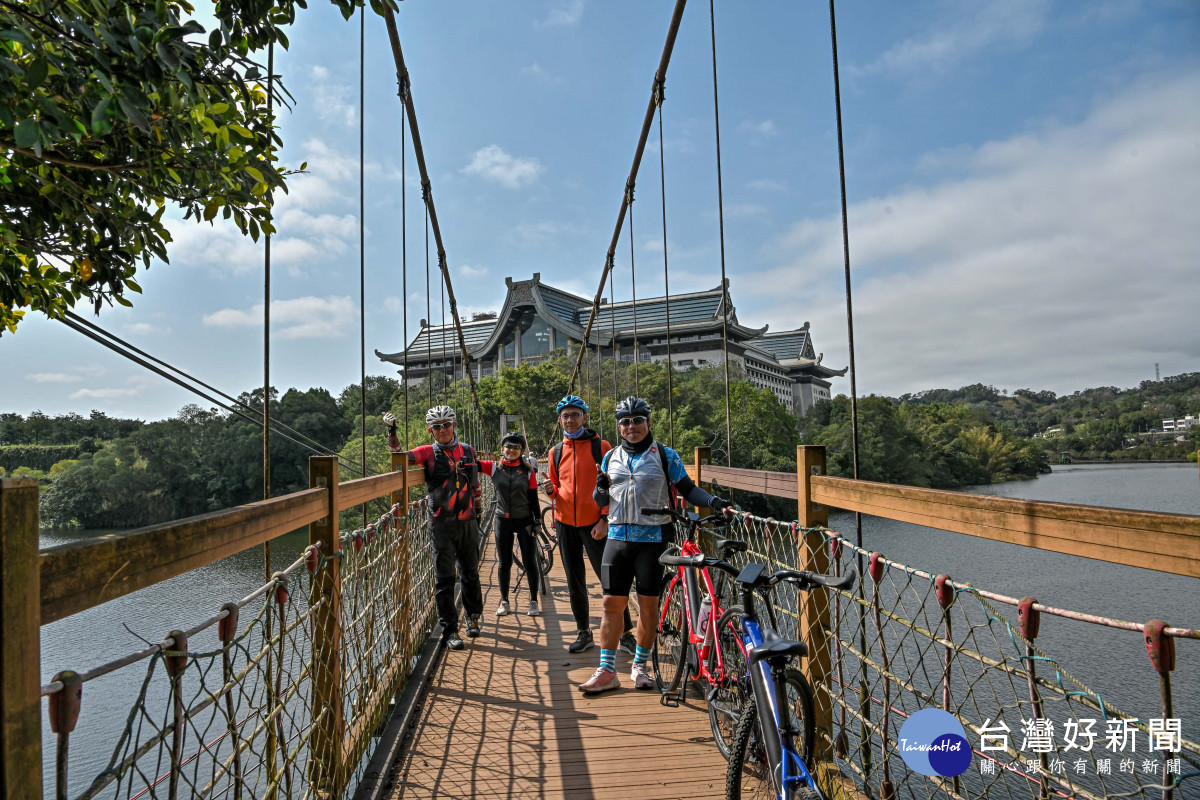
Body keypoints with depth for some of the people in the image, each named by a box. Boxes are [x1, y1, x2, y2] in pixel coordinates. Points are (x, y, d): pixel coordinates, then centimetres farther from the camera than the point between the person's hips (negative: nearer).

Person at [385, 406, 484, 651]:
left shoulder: (468, 451, 7)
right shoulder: (429, 453, -1)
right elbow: (400, 456, -14)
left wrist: (477, 512, 17)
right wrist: (392, 431, -27)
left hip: (468, 521, 3)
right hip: (441, 523, -3)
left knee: (470, 573, 15)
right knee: (444, 578, 1)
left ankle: (473, 617, 34)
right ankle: (450, 630, 9)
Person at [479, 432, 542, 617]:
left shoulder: (528, 471, -3)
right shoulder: (494, 468, -1)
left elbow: (534, 499, -1)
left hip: (524, 520, -1)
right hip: (503, 521, 1)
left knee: (530, 562, 3)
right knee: (504, 563, 8)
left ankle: (533, 602, 15)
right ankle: (504, 602, 20)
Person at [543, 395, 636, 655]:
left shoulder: (600, 446, -2)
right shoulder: (555, 452, 10)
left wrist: (604, 521, -10)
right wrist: (551, 490, -5)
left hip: (594, 524, -4)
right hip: (565, 523, 4)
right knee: (575, 582, 11)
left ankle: (625, 634, 9)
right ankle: (584, 632, 23)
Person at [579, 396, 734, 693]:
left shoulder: (665, 455, 1)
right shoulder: (611, 457, 12)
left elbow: (688, 490, 0)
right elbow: (601, 501, 15)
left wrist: (716, 503, -16)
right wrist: (601, 488, -8)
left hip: (653, 538, -3)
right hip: (618, 537, 3)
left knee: (648, 603, 5)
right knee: (612, 602, 1)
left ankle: (640, 666, 21)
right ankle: (607, 671, 9)